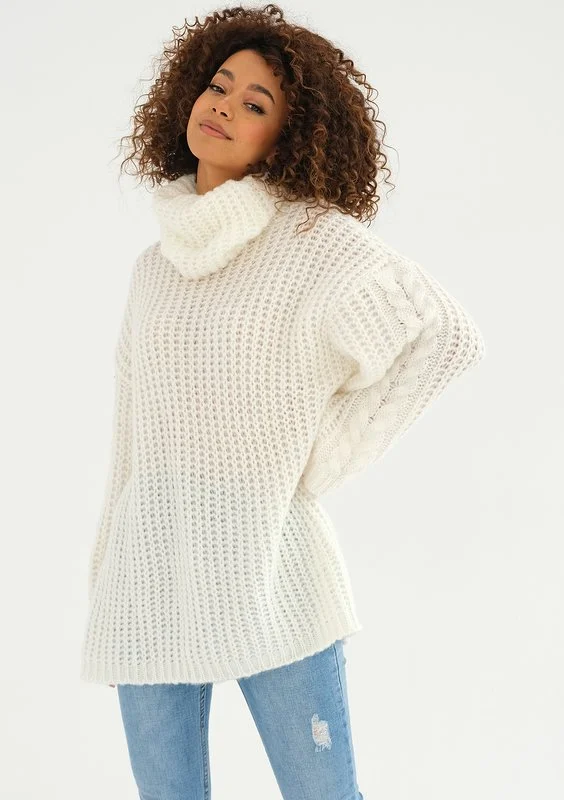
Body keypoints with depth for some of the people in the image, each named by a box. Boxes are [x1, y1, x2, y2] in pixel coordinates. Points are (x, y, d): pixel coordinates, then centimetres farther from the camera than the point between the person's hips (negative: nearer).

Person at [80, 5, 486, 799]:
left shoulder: (313, 238, -6)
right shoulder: (155, 266, 11)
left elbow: (446, 334, -11)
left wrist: (326, 453, -10)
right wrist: (106, 575, 17)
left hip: (265, 567, -5)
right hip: (151, 579, 5)